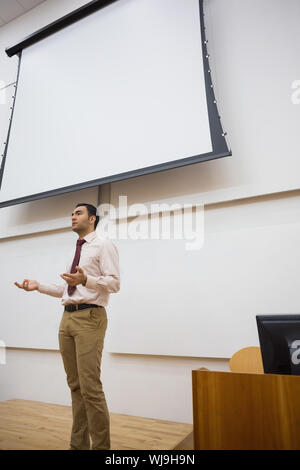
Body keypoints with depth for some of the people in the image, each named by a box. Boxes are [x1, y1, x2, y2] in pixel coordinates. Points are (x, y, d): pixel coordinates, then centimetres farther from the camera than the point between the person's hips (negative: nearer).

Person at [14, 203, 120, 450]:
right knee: (75, 385, 13)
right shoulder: (76, 251, 22)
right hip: (67, 318, 8)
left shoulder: (104, 245, -2)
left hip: (89, 317, -8)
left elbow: (114, 283, -13)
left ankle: (100, 445, 8)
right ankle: (78, 444, 25)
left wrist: (85, 279, -29)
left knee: (90, 386, -8)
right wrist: (39, 286, 13)